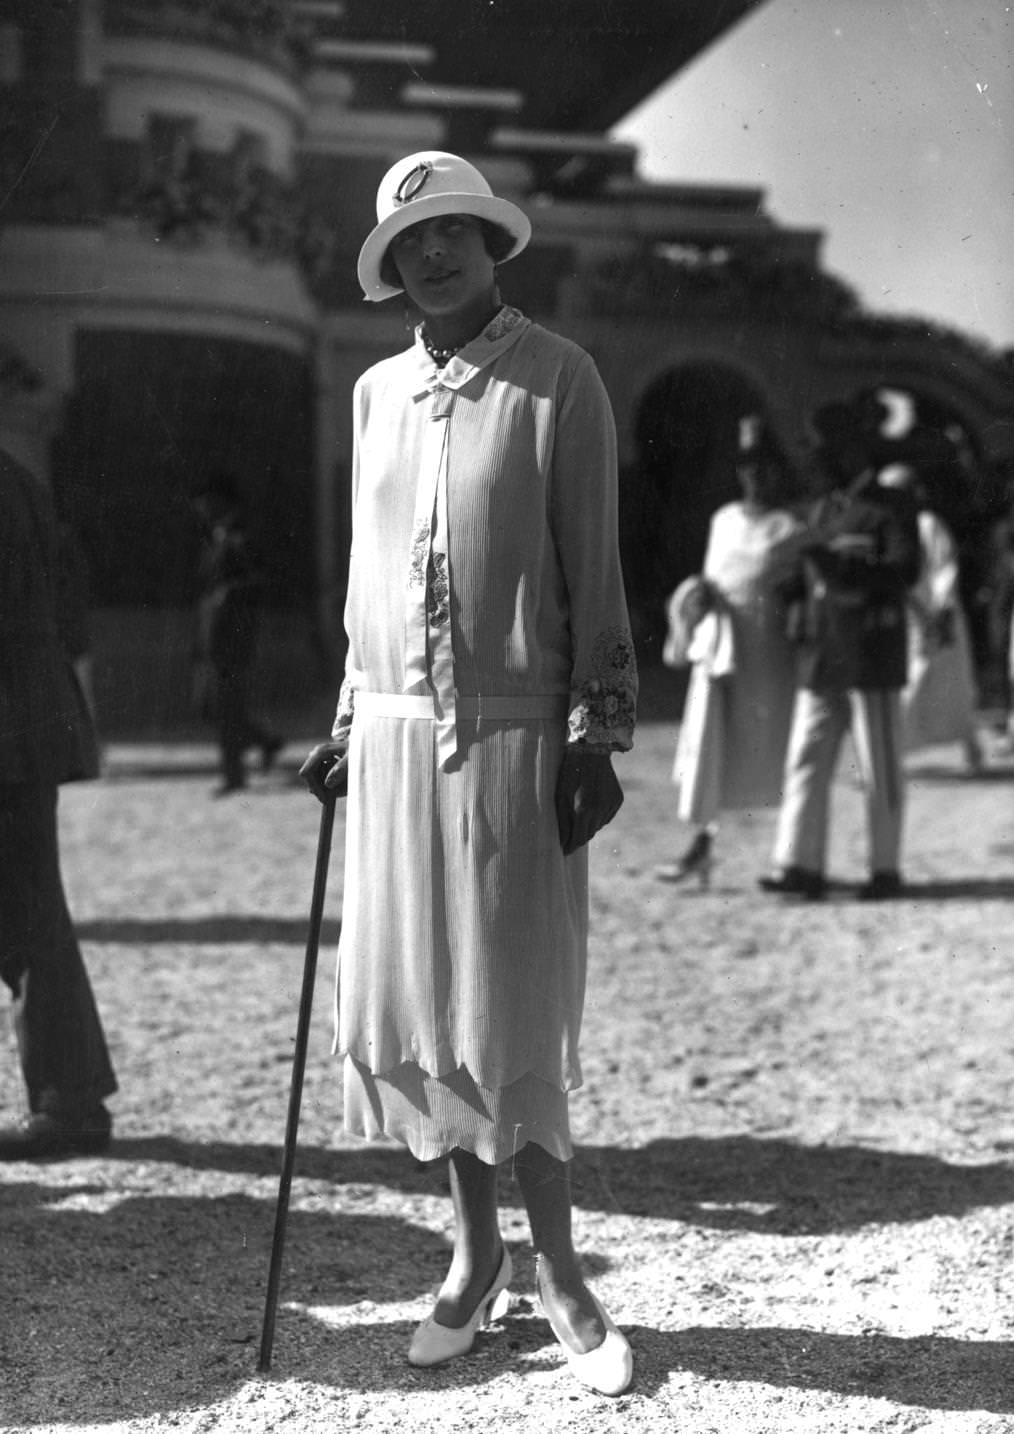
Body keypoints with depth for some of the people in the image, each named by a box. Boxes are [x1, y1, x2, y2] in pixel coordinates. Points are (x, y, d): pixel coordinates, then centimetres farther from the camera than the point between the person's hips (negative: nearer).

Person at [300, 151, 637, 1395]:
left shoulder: (559, 379, -4)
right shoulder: (376, 393, 11)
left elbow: (593, 568, -5)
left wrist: (597, 736, -10)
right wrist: (347, 724, 14)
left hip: (514, 740, -5)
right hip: (396, 735, 5)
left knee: (510, 1020, -4)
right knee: (409, 1010, 7)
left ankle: (556, 1273, 12)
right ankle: (475, 1250, 22)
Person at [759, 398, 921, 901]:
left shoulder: (893, 508, -3)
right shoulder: (821, 510, 16)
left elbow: (904, 572, -16)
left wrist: (840, 565, -24)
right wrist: (787, 590, 4)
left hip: (872, 659, -6)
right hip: (819, 657, 6)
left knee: (880, 769, 1)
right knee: (805, 761, -1)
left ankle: (886, 869, 10)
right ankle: (800, 866, 0)